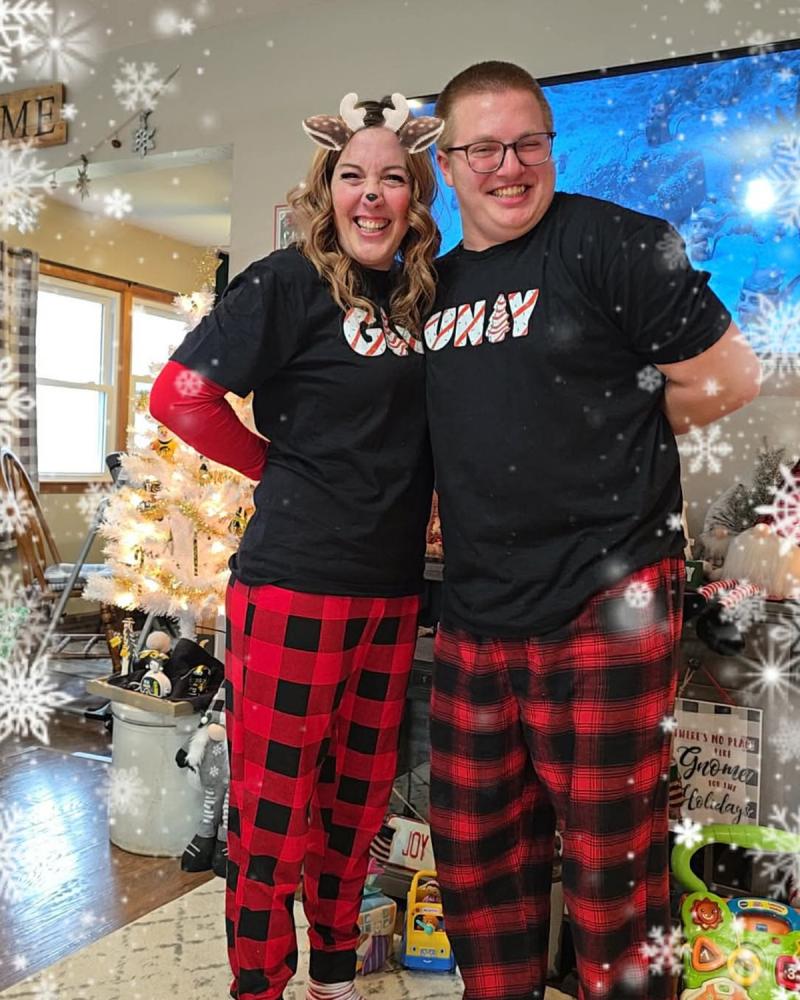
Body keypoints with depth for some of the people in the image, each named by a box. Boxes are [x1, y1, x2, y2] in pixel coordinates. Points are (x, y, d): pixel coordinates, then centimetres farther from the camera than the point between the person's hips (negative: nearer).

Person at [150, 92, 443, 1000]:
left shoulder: (418, 296, 11)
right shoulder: (291, 281, -7)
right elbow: (179, 398, -11)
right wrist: (279, 466, -3)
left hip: (393, 587, 6)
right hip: (295, 581, -6)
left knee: (360, 797, 17)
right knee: (274, 808, 4)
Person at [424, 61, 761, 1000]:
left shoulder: (611, 242, -6)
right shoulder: (437, 283, 13)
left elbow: (726, 376, -5)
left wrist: (612, 434, 0)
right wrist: (467, 507, 10)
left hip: (602, 606, -6)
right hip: (476, 614, 7)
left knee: (609, 859, 6)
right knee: (474, 852, 17)